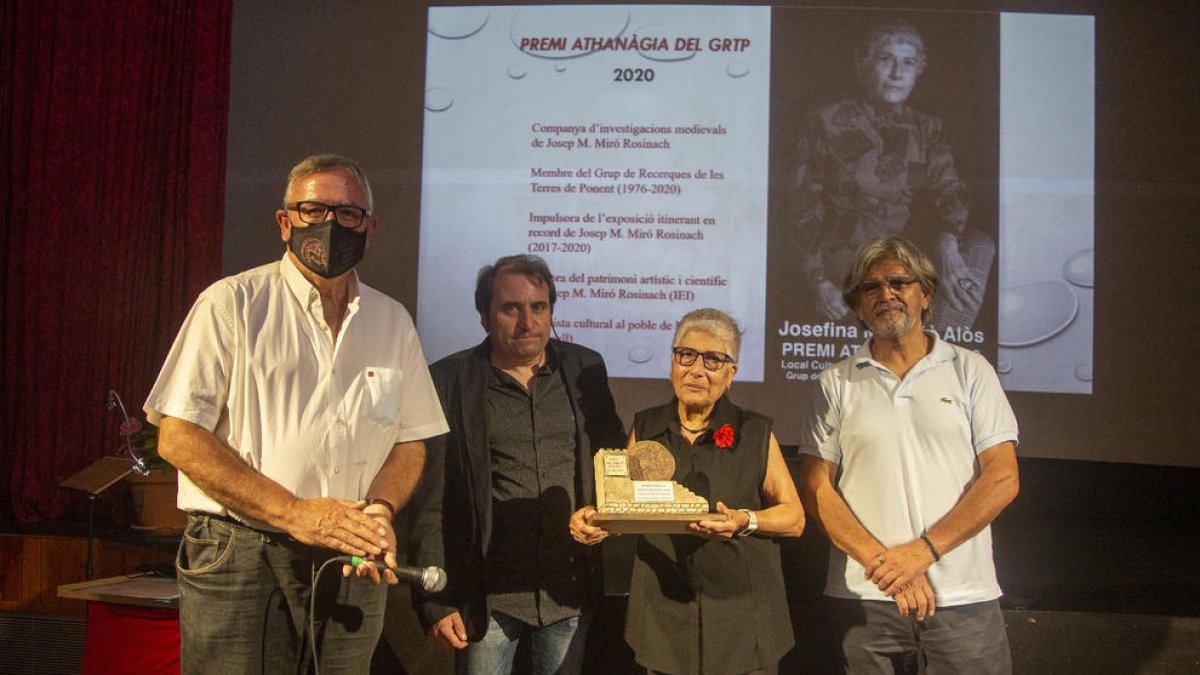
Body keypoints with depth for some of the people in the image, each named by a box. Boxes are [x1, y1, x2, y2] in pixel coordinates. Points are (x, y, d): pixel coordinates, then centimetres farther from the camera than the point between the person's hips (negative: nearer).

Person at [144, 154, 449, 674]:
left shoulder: (392, 321, 11)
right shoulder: (231, 304, -2)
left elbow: (410, 441, 12)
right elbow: (177, 438, -8)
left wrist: (380, 509, -9)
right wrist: (294, 513, -15)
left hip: (352, 565, 4)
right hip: (239, 558, -3)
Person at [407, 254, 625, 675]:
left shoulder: (585, 370, 6)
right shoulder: (449, 380, -3)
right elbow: (430, 504, -4)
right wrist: (434, 603, -7)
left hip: (569, 592, 3)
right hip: (487, 596, -2)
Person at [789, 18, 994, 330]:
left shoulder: (928, 129, 12)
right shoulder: (829, 123, 2)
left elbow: (947, 187, -6)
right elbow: (804, 210, 1)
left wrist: (947, 246, -29)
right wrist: (818, 282, -10)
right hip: (849, 252, -3)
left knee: (980, 247, -23)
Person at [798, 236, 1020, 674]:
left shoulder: (970, 371, 5)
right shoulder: (836, 383, 5)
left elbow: (1002, 479, -2)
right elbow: (816, 488, 0)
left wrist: (923, 549, -12)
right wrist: (882, 561, -12)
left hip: (964, 594, 0)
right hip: (863, 595, 0)